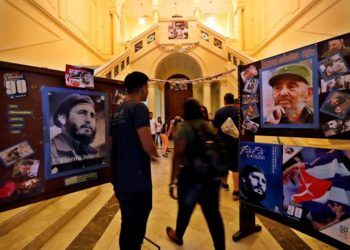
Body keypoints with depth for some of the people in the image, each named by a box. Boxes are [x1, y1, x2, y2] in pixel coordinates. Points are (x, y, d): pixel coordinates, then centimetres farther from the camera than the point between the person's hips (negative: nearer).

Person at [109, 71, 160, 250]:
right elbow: (148, 146, -23)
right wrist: (155, 154, -2)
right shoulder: (139, 108, -16)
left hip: (120, 179, 8)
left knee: (128, 225, 23)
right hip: (136, 180, -8)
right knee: (134, 227, 7)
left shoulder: (117, 111, 11)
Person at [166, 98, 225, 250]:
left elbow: (178, 154, -17)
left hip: (191, 175, -4)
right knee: (213, 212, 11)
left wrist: (173, 178, -12)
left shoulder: (184, 128, -11)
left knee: (185, 209, 17)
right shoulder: (208, 126, 6)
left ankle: (178, 236, 42)